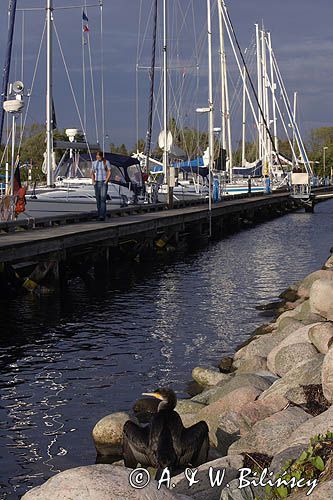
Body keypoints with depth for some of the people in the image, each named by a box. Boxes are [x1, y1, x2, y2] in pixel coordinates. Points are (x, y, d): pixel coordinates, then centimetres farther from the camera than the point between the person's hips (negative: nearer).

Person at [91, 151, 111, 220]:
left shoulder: (106, 162, -2)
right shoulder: (94, 163, 11)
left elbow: (109, 172, -5)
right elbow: (92, 173, 16)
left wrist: (106, 182, -13)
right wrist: (93, 181, 2)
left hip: (103, 182, -5)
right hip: (97, 183, 5)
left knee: (103, 199, -15)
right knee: (98, 200, 6)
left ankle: (102, 216, -21)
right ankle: (99, 216, 12)